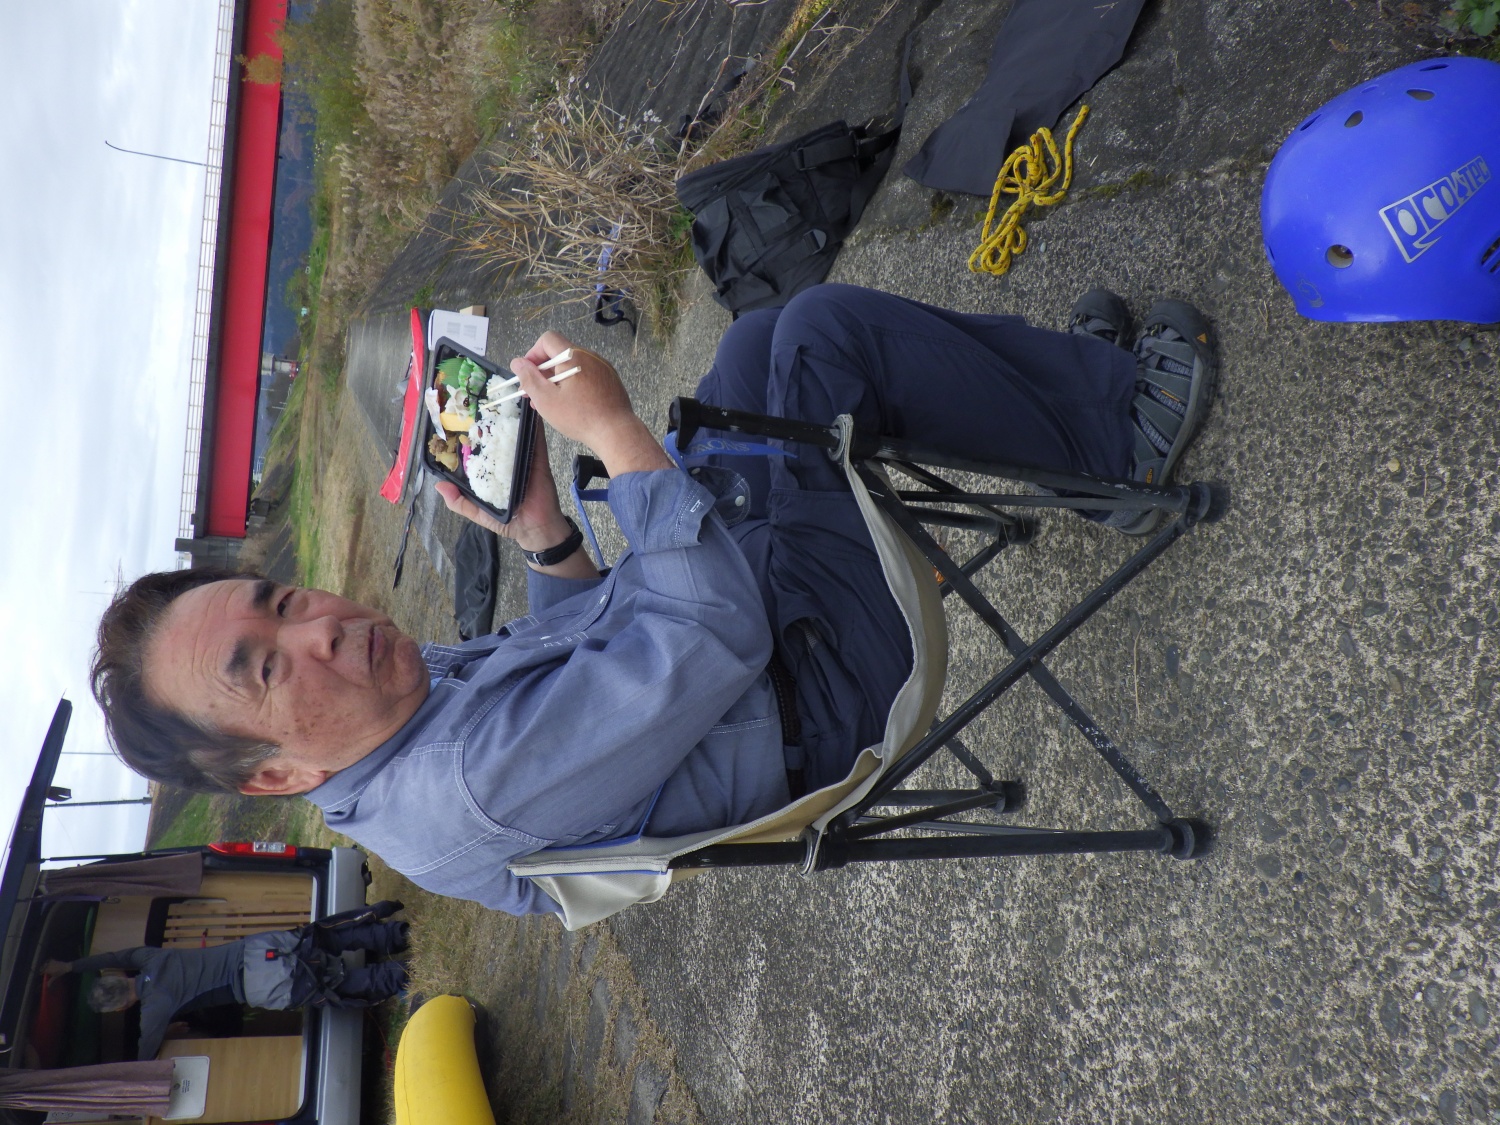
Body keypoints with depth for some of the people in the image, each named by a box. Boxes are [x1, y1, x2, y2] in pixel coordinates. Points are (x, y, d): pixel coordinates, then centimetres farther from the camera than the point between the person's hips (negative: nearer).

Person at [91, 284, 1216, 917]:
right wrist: (611, 428, -29)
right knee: (830, 327, -15)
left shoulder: (420, 685, -4)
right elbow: (708, 639, -36)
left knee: (759, 341, 13)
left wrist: (544, 540, -8)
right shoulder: (474, 789, -34)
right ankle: (1116, 450, 8)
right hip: (815, 684, -9)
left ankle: (1062, 376, 25)